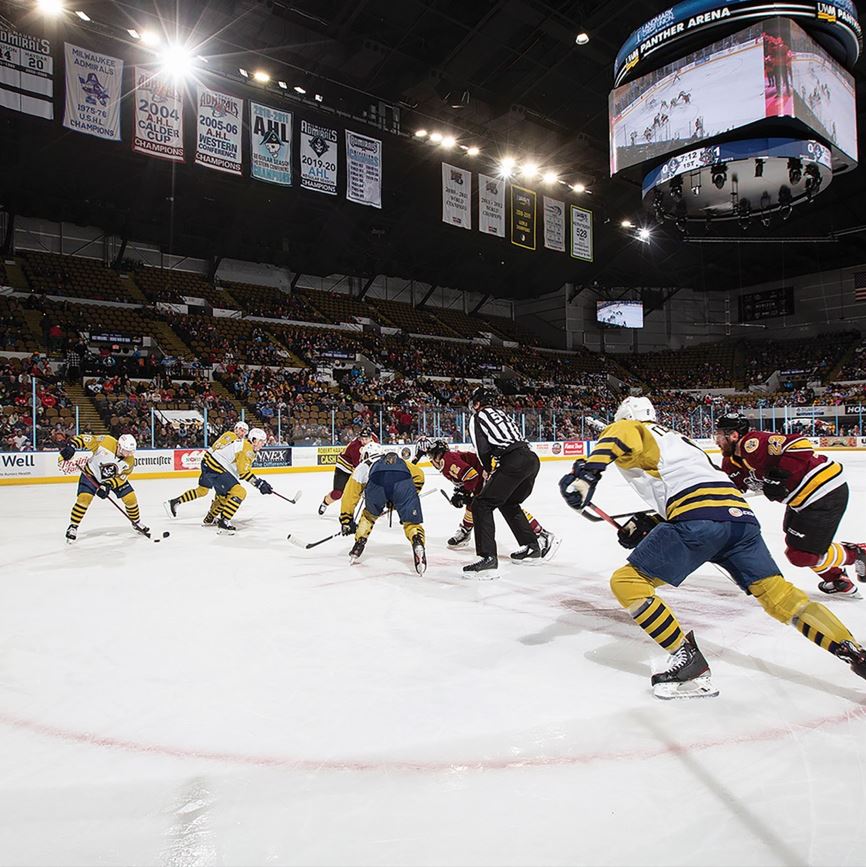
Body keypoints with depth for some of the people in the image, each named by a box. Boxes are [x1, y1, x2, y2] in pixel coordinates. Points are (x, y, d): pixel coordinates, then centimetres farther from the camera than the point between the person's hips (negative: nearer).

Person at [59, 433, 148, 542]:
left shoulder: (130, 460, -22)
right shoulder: (106, 442, -32)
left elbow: (121, 477, -19)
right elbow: (86, 438, -26)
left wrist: (108, 485, -32)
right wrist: (71, 445, -39)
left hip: (115, 478, 3)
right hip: (91, 473, -3)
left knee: (130, 498, -3)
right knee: (84, 498, -19)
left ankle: (136, 522, 21)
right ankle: (73, 527, 0)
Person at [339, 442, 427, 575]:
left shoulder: (363, 466, 40)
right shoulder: (399, 460, 45)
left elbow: (350, 495, 38)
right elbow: (418, 474, 32)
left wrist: (346, 520, 45)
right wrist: (410, 497, 40)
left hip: (377, 484, 0)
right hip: (403, 483, 0)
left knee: (369, 514, 31)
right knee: (411, 522, 10)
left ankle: (358, 546, 30)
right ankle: (418, 544, -17)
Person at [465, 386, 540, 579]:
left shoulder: (477, 417, 8)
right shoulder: (500, 413, 31)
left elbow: (483, 449, -3)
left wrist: (489, 470, 15)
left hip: (514, 462, -8)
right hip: (532, 459, 8)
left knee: (481, 504, -4)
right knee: (509, 504, 28)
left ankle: (488, 558, -16)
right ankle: (532, 546, 32)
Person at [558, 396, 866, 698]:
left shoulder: (633, 429, 14)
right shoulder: (674, 438, 37)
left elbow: (618, 435, -13)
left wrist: (585, 473, -25)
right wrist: (646, 525, 28)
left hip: (699, 519, -8)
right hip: (741, 515, 8)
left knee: (627, 582, -3)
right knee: (778, 594, 15)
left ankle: (689, 659, -4)